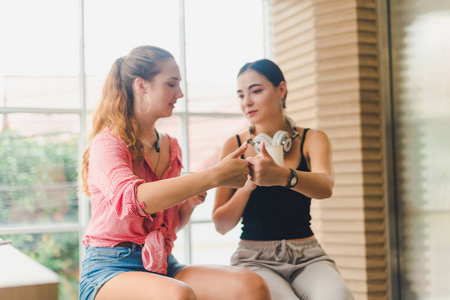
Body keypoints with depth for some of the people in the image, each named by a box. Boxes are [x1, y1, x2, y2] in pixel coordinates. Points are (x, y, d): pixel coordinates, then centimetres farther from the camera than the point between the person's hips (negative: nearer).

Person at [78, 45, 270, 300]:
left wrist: (190, 203, 0)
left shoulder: (171, 146, 14)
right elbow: (129, 199, -29)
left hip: (162, 265, 5)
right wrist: (214, 176, -30)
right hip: (110, 268, -5)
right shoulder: (107, 143, -6)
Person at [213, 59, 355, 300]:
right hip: (254, 258, 0)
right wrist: (247, 185, -18)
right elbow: (221, 225, 1)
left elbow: (325, 187, -18)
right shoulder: (235, 146, 5)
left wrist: (282, 175, -39)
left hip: (307, 255, 1)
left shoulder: (312, 139, 6)